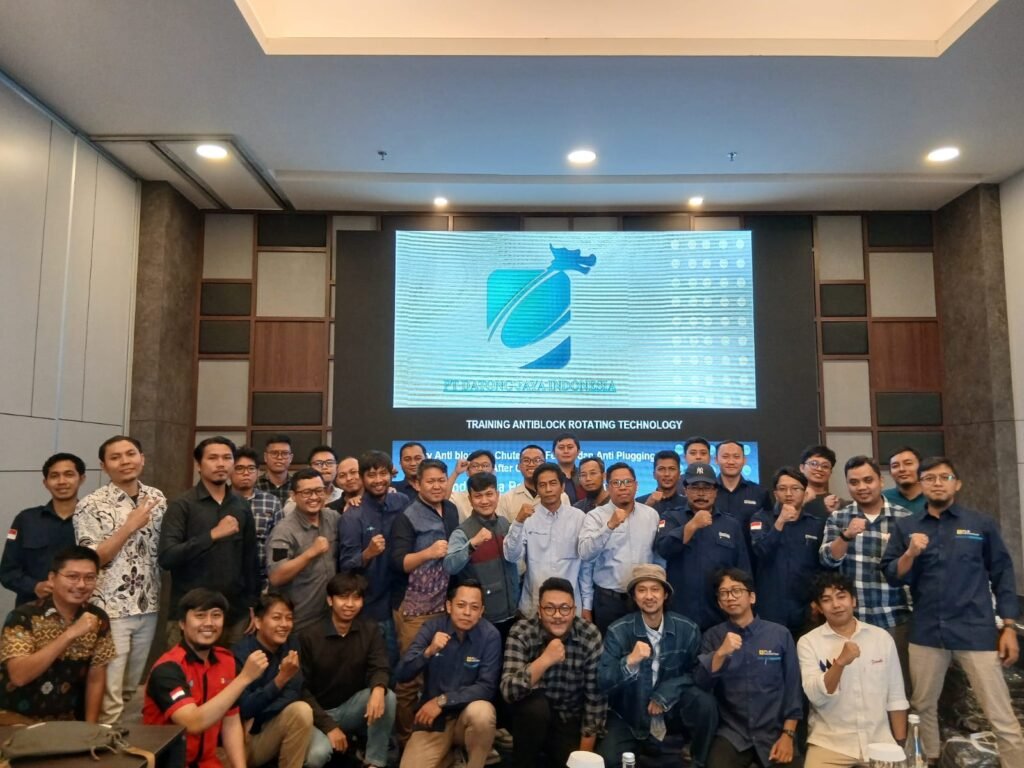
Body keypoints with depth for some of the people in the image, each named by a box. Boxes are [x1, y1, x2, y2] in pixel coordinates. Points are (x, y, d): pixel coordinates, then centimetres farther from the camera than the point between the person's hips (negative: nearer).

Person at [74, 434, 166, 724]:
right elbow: (90, 560, -15)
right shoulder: (91, 506, -10)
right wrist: (130, 526, -20)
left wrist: (159, 596, 6)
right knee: (109, 696, -2)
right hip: (110, 610, -5)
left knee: (132, 690, 17)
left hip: (148, 607, 5)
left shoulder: (157, 499, 5)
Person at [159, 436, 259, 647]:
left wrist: (253, 604, 9)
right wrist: (212, 535, -23)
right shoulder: (182, 506, -5)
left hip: (236, 615, 4)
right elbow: (166, 558, -16)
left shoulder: (242, 507, 7)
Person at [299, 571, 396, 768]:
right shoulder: (310, 637, -13)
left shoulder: (369, 630, -4)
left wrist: (378, 689, -40)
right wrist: (329, 726, -18)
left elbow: (380, 668, -14)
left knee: (387, 696, -28)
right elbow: (302, 689, -11)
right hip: (320, 712, -3)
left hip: (352, 708, 4)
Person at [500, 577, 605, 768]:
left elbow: (595, 696, -11)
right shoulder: (521, 633, -21)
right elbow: (508, 691, -32)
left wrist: (585, 751, -10)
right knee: (535, 705, -32)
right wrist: (545, 659, -43)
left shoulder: (590, 636, -16)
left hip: (570, 718, 2)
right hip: (530, 714, -2)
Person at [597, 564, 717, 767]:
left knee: (704, 702, -27)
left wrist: (666, 693, -15)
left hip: (671, 709, 1)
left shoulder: (687, 629, -10)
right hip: (629, 714, -1)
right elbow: (603, 683, -17)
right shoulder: (618, 631, -14)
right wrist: (629, 662, -35)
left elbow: (696, 672, 1)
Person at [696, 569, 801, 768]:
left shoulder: (780, 634, 0)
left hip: (775, 733, 1)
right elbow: (701, 684, -6)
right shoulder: (712, 637, 3)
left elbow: (793, 688, 3)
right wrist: (720, 653, -20)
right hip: (731, 735, -1)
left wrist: (788, 734, -4)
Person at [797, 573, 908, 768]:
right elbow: (816, 697, -14)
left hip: (879, 741, 2)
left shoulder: (881, 637, 3)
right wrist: (840, 662, -25)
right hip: (829, 743, -2)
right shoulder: (808, 642, -5)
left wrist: (900, 743, 4)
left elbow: (896, 697, 7)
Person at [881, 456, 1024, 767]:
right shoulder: (906, 526, 5)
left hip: (977, 631, -2)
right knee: (923, 706, 16)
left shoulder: (981, 524, 2)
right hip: (926, 632, 2)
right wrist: (910, 553, -16)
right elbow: (892, 576, 3)